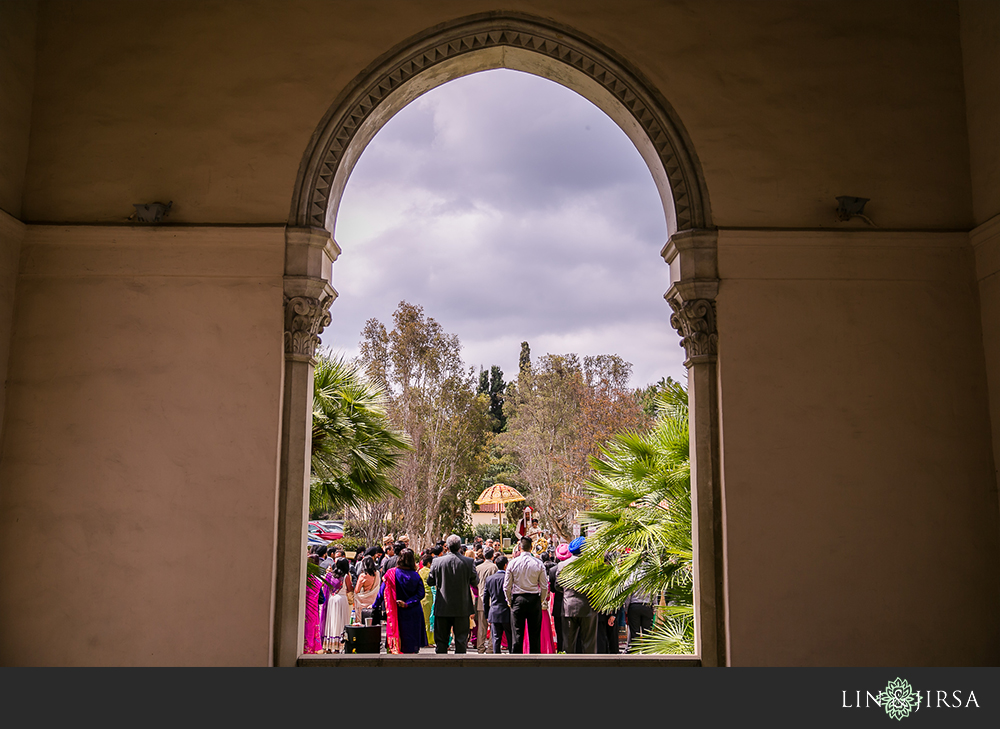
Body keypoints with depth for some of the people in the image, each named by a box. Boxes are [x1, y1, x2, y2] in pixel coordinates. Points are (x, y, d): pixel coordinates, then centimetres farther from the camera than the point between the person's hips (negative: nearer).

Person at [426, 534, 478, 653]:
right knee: (461, 639, 8)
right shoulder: (468, 562, -9)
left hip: (442, 608, 0)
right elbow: (475, 582, 0)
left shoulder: (437, 562, -8)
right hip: (462, 608, 0)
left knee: (441, 640, 11)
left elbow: (430, 582, 2)